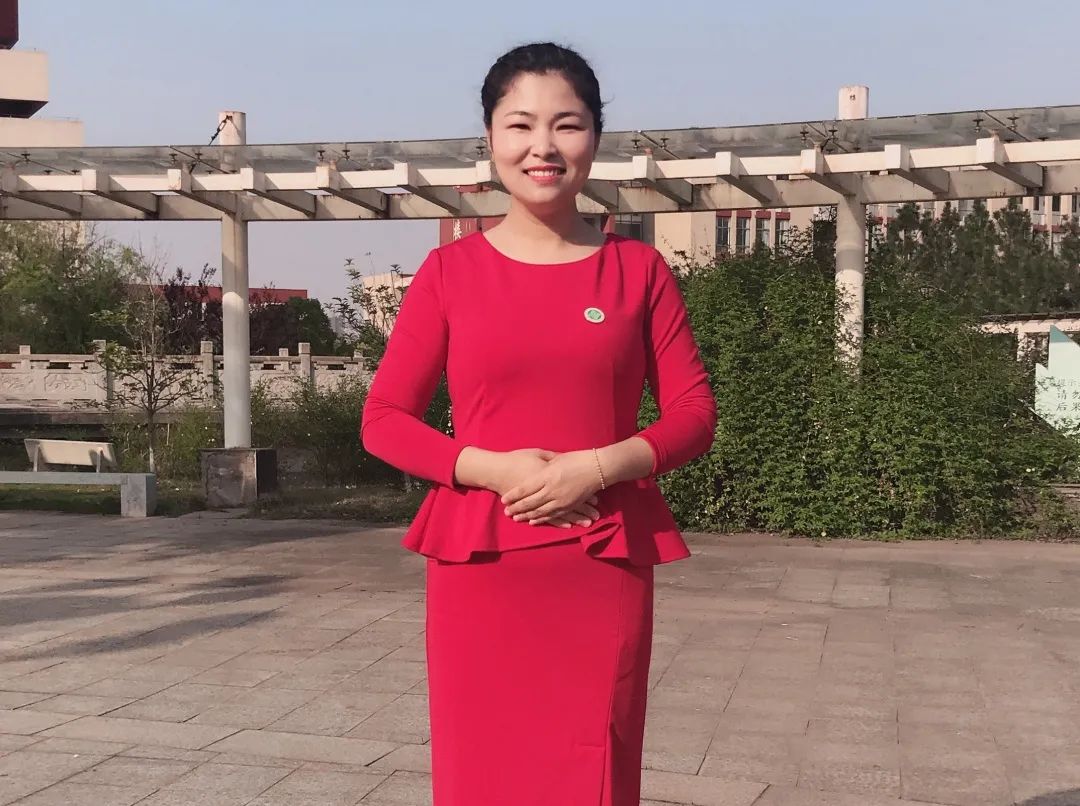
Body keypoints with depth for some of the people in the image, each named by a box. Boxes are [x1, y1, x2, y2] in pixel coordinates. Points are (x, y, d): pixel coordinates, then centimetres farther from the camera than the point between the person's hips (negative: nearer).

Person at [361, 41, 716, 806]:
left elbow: (695, 414, 3)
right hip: (479, 565, 0)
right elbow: (383, 419, 2)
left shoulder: (640, 269, 3)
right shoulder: (450, 270, 1)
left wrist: (598, 466, -14)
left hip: (605, 565, 0)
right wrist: (492, 468, -13)